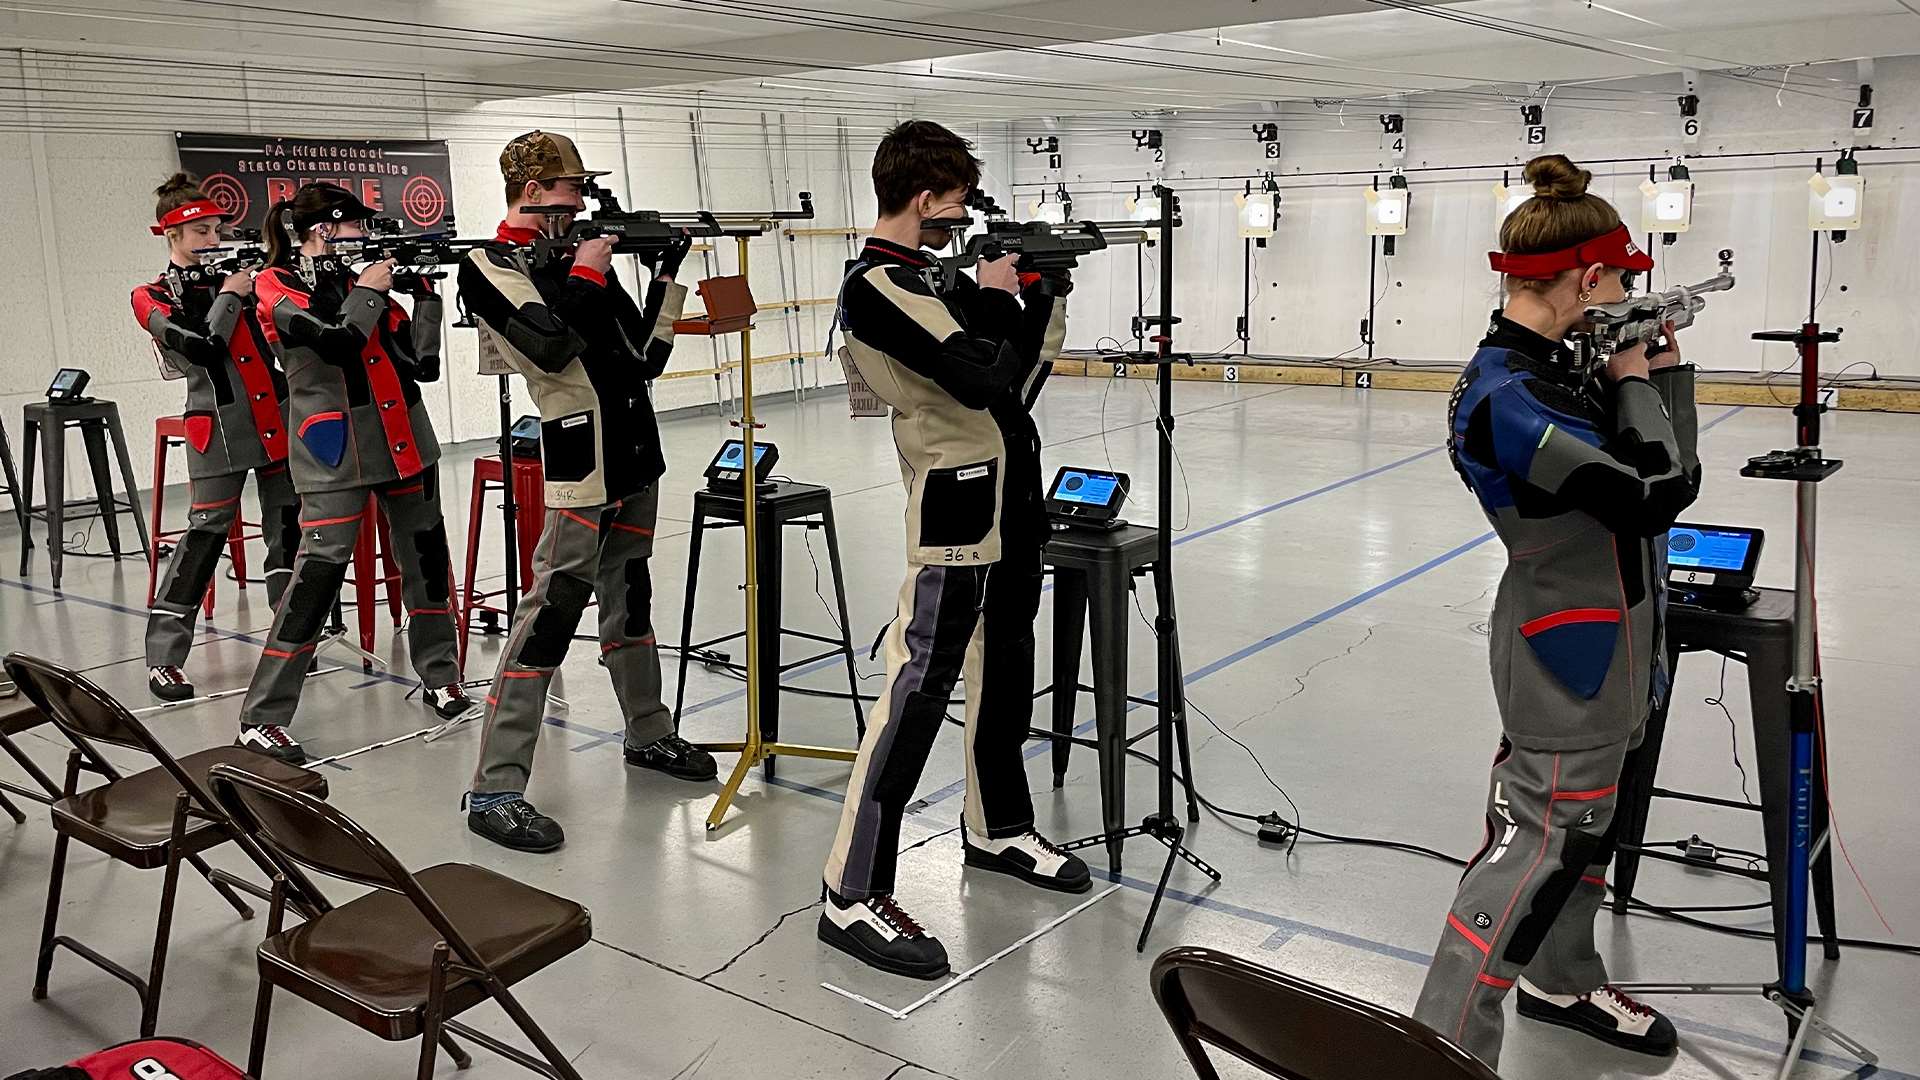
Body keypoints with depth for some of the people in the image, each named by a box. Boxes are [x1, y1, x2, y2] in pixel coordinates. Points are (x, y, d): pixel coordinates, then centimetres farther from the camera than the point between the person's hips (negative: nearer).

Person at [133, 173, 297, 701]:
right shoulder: (152, 297, 2)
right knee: (205, 534, -6)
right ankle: (163, 658, 1)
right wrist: (228, 296, -6)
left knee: (288, 527, 6)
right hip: (218, 426, -5)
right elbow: (201, 346, -15)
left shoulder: (235, 276, 15)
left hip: (277, 417, 5)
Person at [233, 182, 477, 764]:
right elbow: (337, 343, -21)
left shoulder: (361, 278, 14)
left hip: (404, 443, 7)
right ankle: (261, 718, -2)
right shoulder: (277, 286, -3)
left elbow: (424, 362, 7)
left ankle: (440, 678, 27)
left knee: (427, 556, 10)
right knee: (320, 569, -10)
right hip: (336, 451, -6)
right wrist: (368, 291, -7)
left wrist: (423, 292, 1)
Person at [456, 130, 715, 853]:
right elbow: (549, 345, -22)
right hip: (581, 469, -8)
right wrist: (588, 273, -11)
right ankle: (495, 790, -6)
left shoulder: (579, 254, 15)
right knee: (548, 617, -10)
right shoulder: (489, 267, -5)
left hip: (635, 461, 8)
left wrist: (668, 275, 7)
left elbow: (647, 355, 15)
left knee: (630, 604, 19)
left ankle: (649, 734, 34)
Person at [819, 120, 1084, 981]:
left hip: (1012, 496, 10)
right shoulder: (876, 288, -16)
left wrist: (1046, 287, 7)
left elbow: (1026, 361, 19)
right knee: (920, 684, -10)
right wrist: (994, 297, -9)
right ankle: (854, 894, -4)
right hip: (956, 501, -10)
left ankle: (997, 829, 35)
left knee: (1004, 669, 18)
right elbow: (981, 376, -25)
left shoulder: (934, 275, 14)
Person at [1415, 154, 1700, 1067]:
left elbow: (1676, 476, 13)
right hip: (1569, 662, -10)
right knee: (1533, 850, -3)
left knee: (1587, 825, 23)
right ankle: (1444, 1047, 7)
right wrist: (1634, 381, -15)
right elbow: (1651, 497, -29)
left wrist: (1664, 368, 2)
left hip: (1603, 650, 10)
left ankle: (1562, 982, 43)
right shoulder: (1509, 397, -26)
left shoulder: (1554, 368, 5)